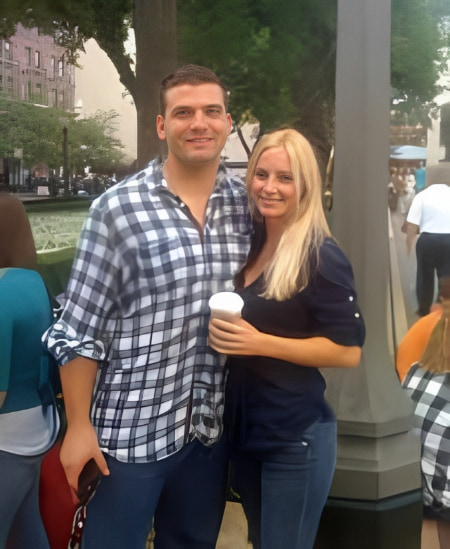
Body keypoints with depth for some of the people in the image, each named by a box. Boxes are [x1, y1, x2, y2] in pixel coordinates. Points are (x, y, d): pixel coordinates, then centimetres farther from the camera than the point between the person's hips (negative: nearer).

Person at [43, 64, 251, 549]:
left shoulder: (249, 204, 0)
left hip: (213, 425, 5)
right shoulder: (117, 209, -13)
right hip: (131, 428, -4)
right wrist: (78, 426, -9)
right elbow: (79, 330, -10)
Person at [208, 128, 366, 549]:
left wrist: (261, 343, -25)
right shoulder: (250, 244, 7)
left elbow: (348, 350, -18)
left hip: (295, 436, -7)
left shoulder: (321, 257, -16)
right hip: (244, 428, 7)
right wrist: (225, 334, 2)